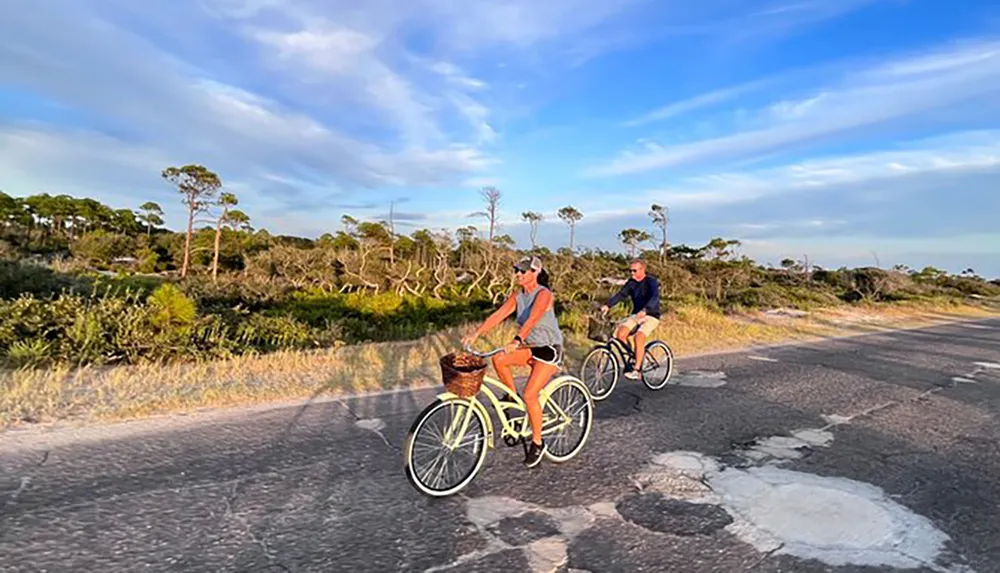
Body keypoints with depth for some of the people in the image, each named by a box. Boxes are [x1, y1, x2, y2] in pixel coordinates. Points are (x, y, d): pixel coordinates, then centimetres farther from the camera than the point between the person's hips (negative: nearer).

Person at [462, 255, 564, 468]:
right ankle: (512, 395, 8)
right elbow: (499, 314, -9)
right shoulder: (518, 296, 2)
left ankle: (537, 442, 4)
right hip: (531, 347, 7)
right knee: (498, 359, -17)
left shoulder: (544, 294, -19)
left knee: (530, 394, -16)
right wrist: (476, 333, -21)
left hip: (549, 349, -7)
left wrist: (517, 341, -49)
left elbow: (532, 319, -35)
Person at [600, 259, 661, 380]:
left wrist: (645, 310, -48)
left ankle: (636, 371, -22)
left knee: (639, 337, -28)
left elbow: (655, 297, -30)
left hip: (651, 316, -5)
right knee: (620, 333, -18)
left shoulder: (651, 281, -12)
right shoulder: (631, 282, 5)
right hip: (636, 315, 6)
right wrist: (607, 305, -22)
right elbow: (621, 294, -5)